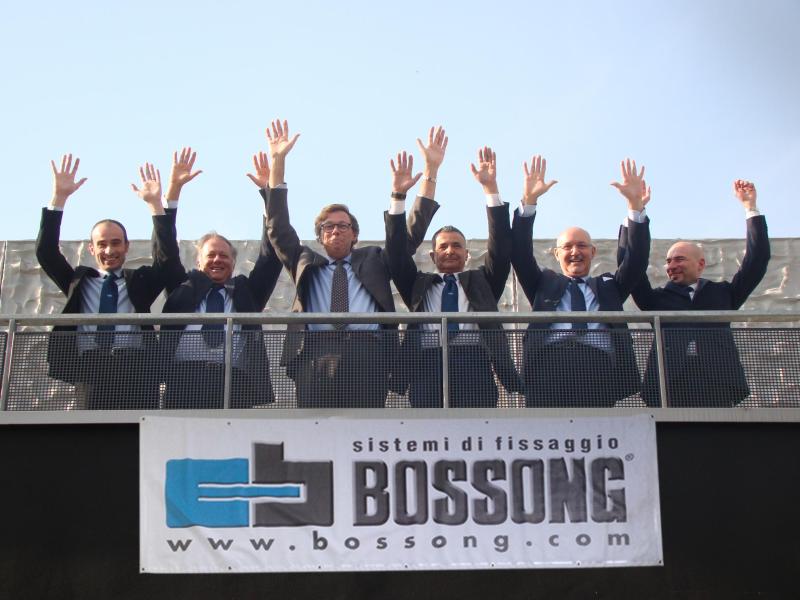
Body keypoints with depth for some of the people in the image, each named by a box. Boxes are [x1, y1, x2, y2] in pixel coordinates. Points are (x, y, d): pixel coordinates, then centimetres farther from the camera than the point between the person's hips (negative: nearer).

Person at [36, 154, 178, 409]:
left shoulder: (141, 281, 21)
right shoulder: (78, 281, 24)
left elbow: (166, 256, 7)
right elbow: (46, 252, 14)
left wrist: (155, 204, -1)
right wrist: (59, 197, 5)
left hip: (133, 367, -1)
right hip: (87, 367, 1)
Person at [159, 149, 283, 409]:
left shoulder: (248, 292, 25)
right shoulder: (183, 288, 25)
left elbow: (272, 253, 19)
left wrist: (271, 190, 12)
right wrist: (173, 191, 8)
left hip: (235, 381, 1)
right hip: (184, 379, 0)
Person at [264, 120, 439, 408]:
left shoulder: (374, 260, 27)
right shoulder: (306, 263, 28)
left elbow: (414, 230, 23)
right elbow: (279, 228, 21)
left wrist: (431, 169, 17)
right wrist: (277, 163, 14)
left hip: (366, 355, 0)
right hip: (315, 354, 0)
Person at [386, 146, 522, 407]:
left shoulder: (481, 282, 25)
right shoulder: (418, 286, 26)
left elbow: (501, 246, 14)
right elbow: (397, 252, 16)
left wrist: (490, 187, 6)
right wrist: (398, 195, 6)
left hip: (474, 363, 0)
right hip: (428, 364, 0)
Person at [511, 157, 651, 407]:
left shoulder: (609, 287, 30)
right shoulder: (543, 285, 28)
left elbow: (637, 258, 17)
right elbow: (520, 253, 15)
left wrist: (635, 205, 8)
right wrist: (529, 201, 5)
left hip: (601, 367, 1)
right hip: (551, 363, 0)